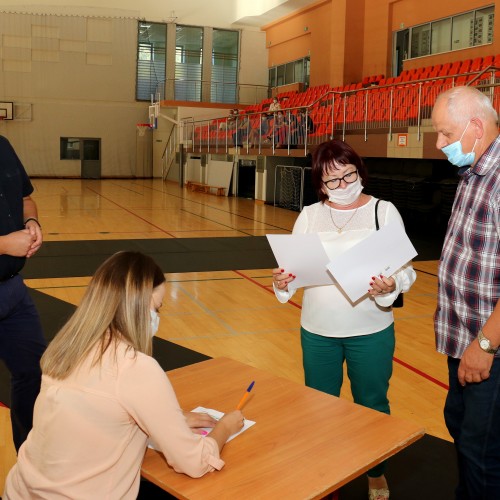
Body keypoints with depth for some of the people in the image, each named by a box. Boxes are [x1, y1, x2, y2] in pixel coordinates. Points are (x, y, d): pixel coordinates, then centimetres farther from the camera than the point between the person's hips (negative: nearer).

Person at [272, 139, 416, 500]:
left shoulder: (384, 211, -6)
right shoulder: (309, 215, 2)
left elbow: (406, 269, -10)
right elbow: (296, 265, 1)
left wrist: (390, 287, -32)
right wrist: (283, 282, -21)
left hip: (370, 332, -2)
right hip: (317, 331, 2)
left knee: (372, 406, 15)